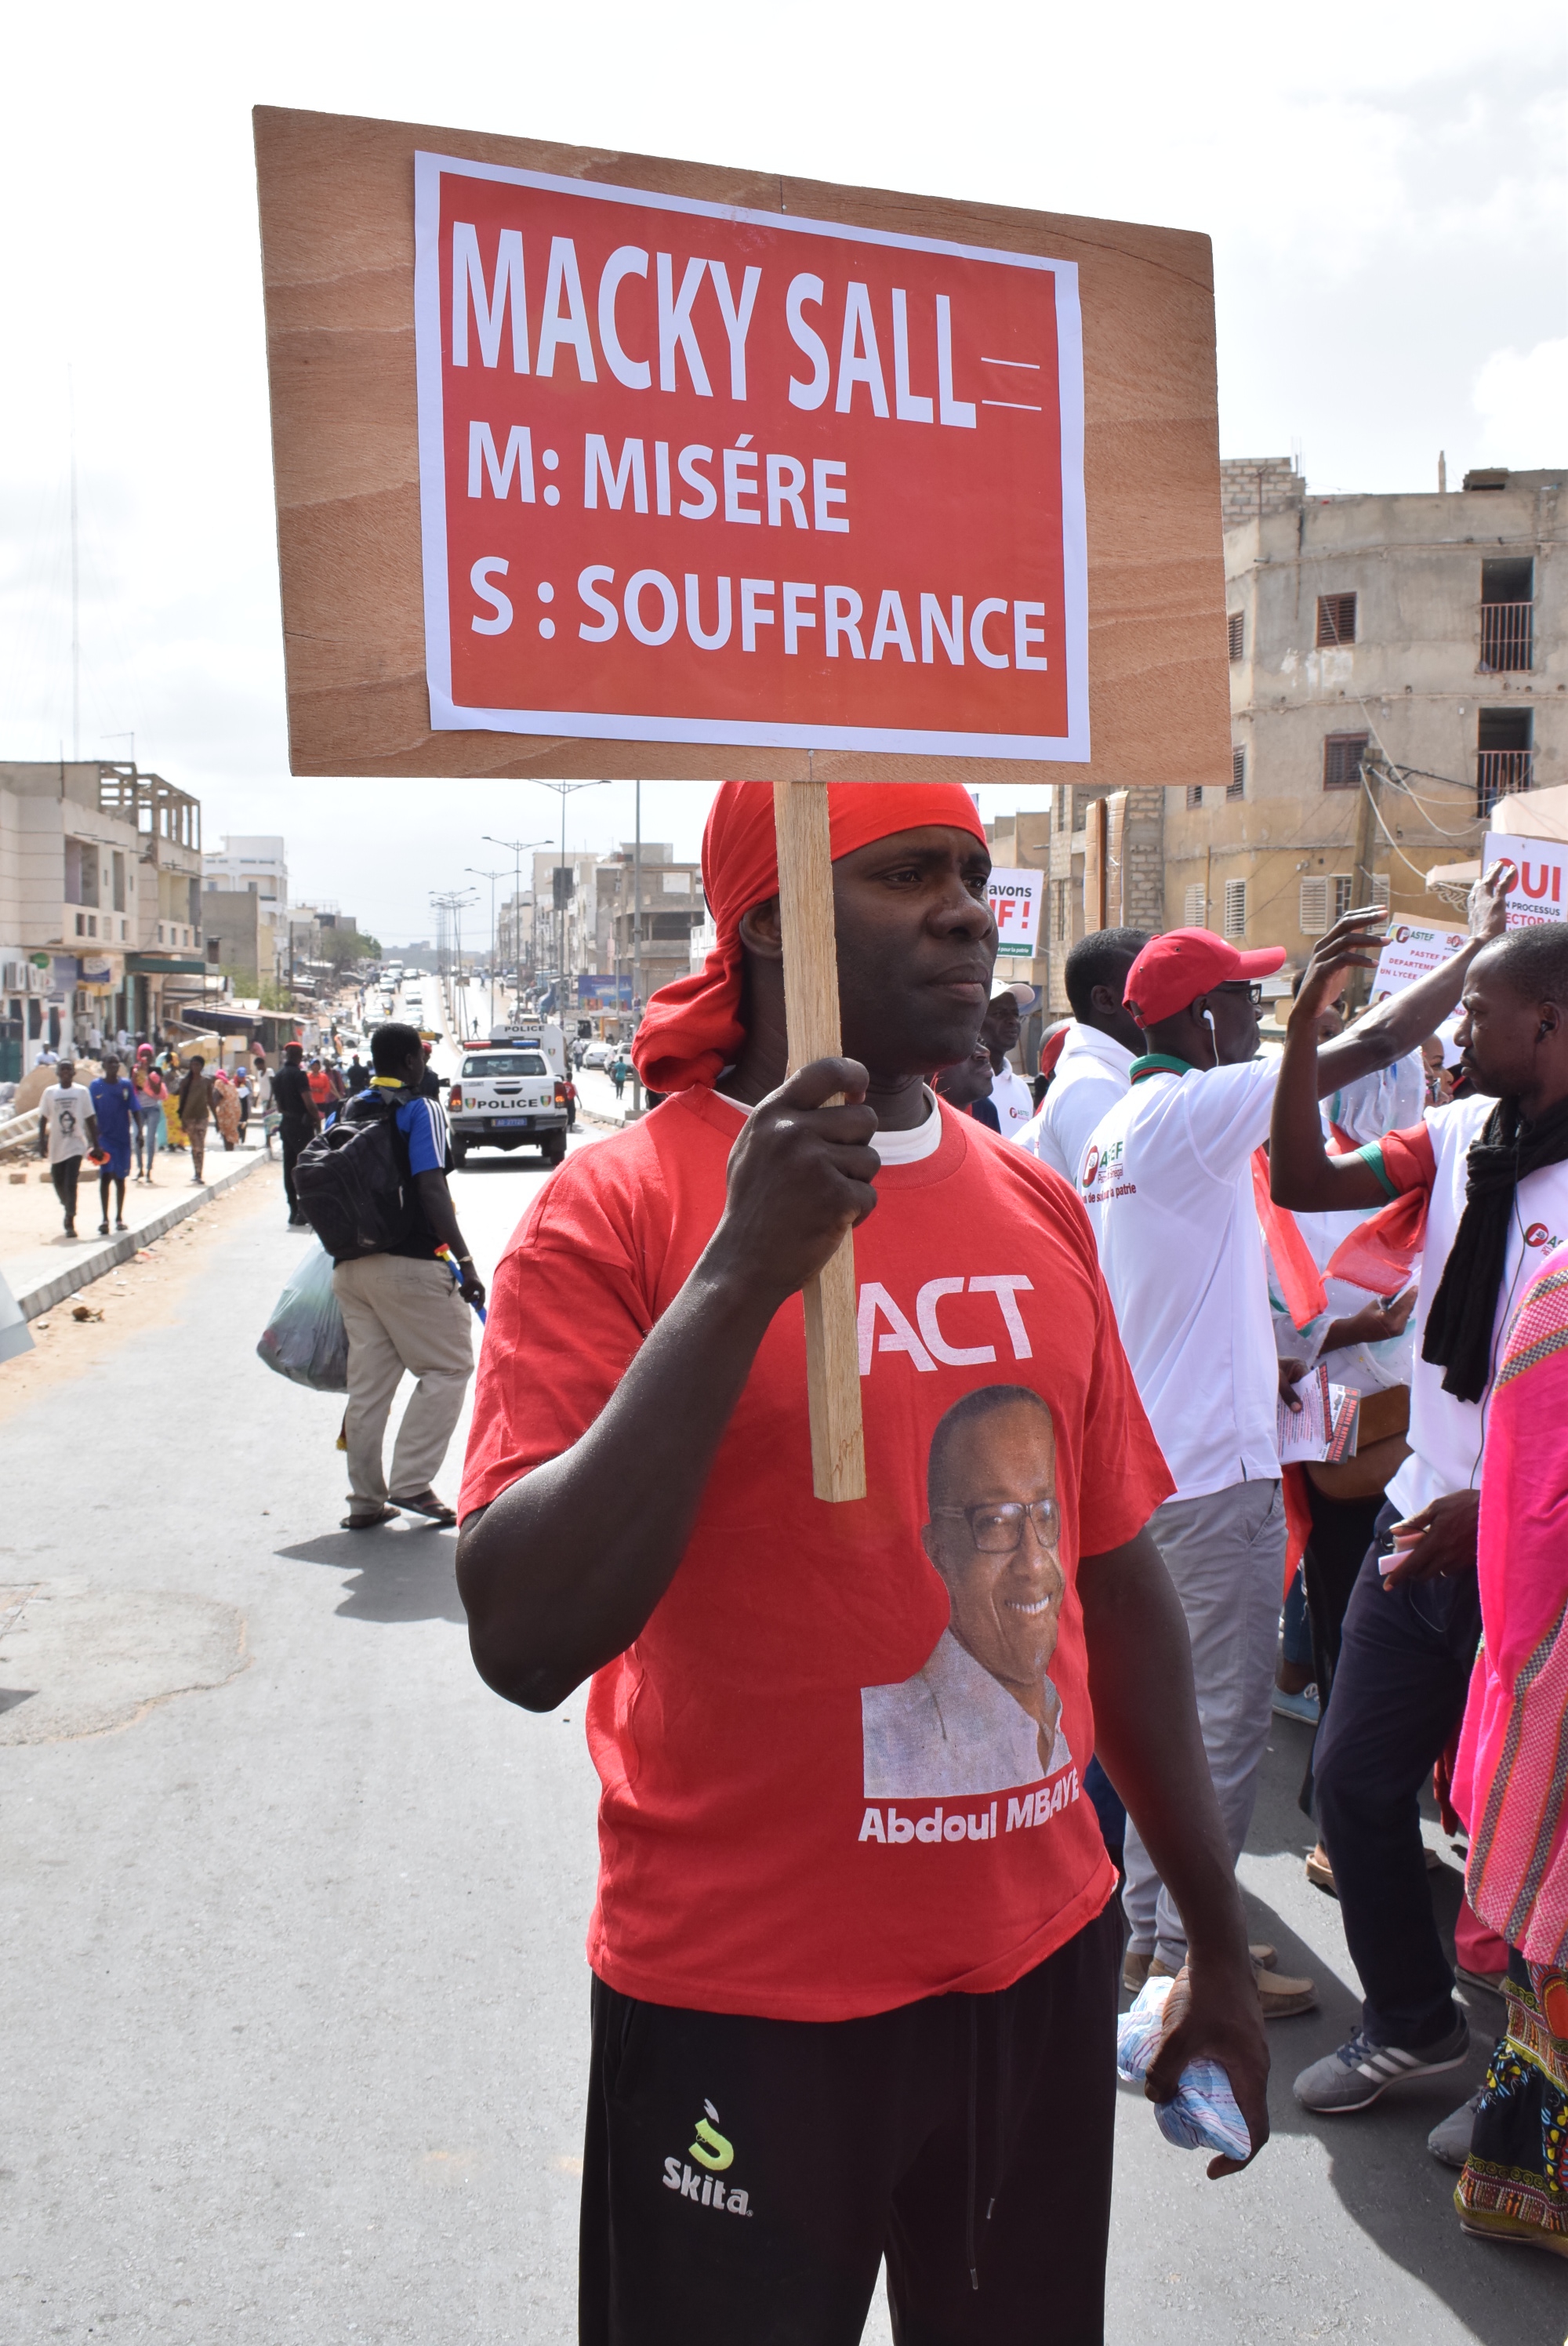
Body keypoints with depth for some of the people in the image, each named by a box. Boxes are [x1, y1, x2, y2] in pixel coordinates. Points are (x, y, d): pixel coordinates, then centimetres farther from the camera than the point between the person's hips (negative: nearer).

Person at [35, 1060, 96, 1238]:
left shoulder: (82, 1091, -1)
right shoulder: (50, 1092, 3)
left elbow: (90, 1119, 2)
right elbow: (43, 1119, 5)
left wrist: (95, 1144, 0)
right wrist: (42, 1142, -2)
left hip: (76, 1145, -3)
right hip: (56, 1146, 3)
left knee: (70, 1184, -13)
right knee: (59, 1184, 12)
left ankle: (70, 1222, -9)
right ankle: (68, 1211, 39)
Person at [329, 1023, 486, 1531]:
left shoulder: (350, 1111, 14)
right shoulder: (421, 1111, -8)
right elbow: (432, 1189, -17)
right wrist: (465, 1262, -17)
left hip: (351, 1264, 7)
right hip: (408, 1265, -7)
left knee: (367, 1380, 11)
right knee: (448, 1366, 3)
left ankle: (365, 1500, 13)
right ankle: (411, 1482, -4)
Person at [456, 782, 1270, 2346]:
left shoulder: (1038, 1208, 3)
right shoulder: (620, 1207, -13)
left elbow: (1119, 1585, 9)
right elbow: (523, 1643, -22)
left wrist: (1220, 1944, 13)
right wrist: (741, 1273, -28)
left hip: (1043, 1970, 5)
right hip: (743, 2006, -5)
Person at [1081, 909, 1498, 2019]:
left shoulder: (1118, 1126, 12)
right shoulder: (1194, 1109, -16)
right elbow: (1376, 1042, -16)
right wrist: (1487, 947, -4)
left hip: (1152, 1458, 10)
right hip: (1217, 1469, -10)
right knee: (1229, 1718, 0)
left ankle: (1150, 1926, 26)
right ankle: (1188, 1954, 9)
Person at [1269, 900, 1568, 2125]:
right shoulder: (1464, 1137, 3)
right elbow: (1307, 1184, 4)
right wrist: (1307, 1025, -5)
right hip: (1422, 1525, 7)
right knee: (1355, 1774, 13)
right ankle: (1411, 2022, 35)